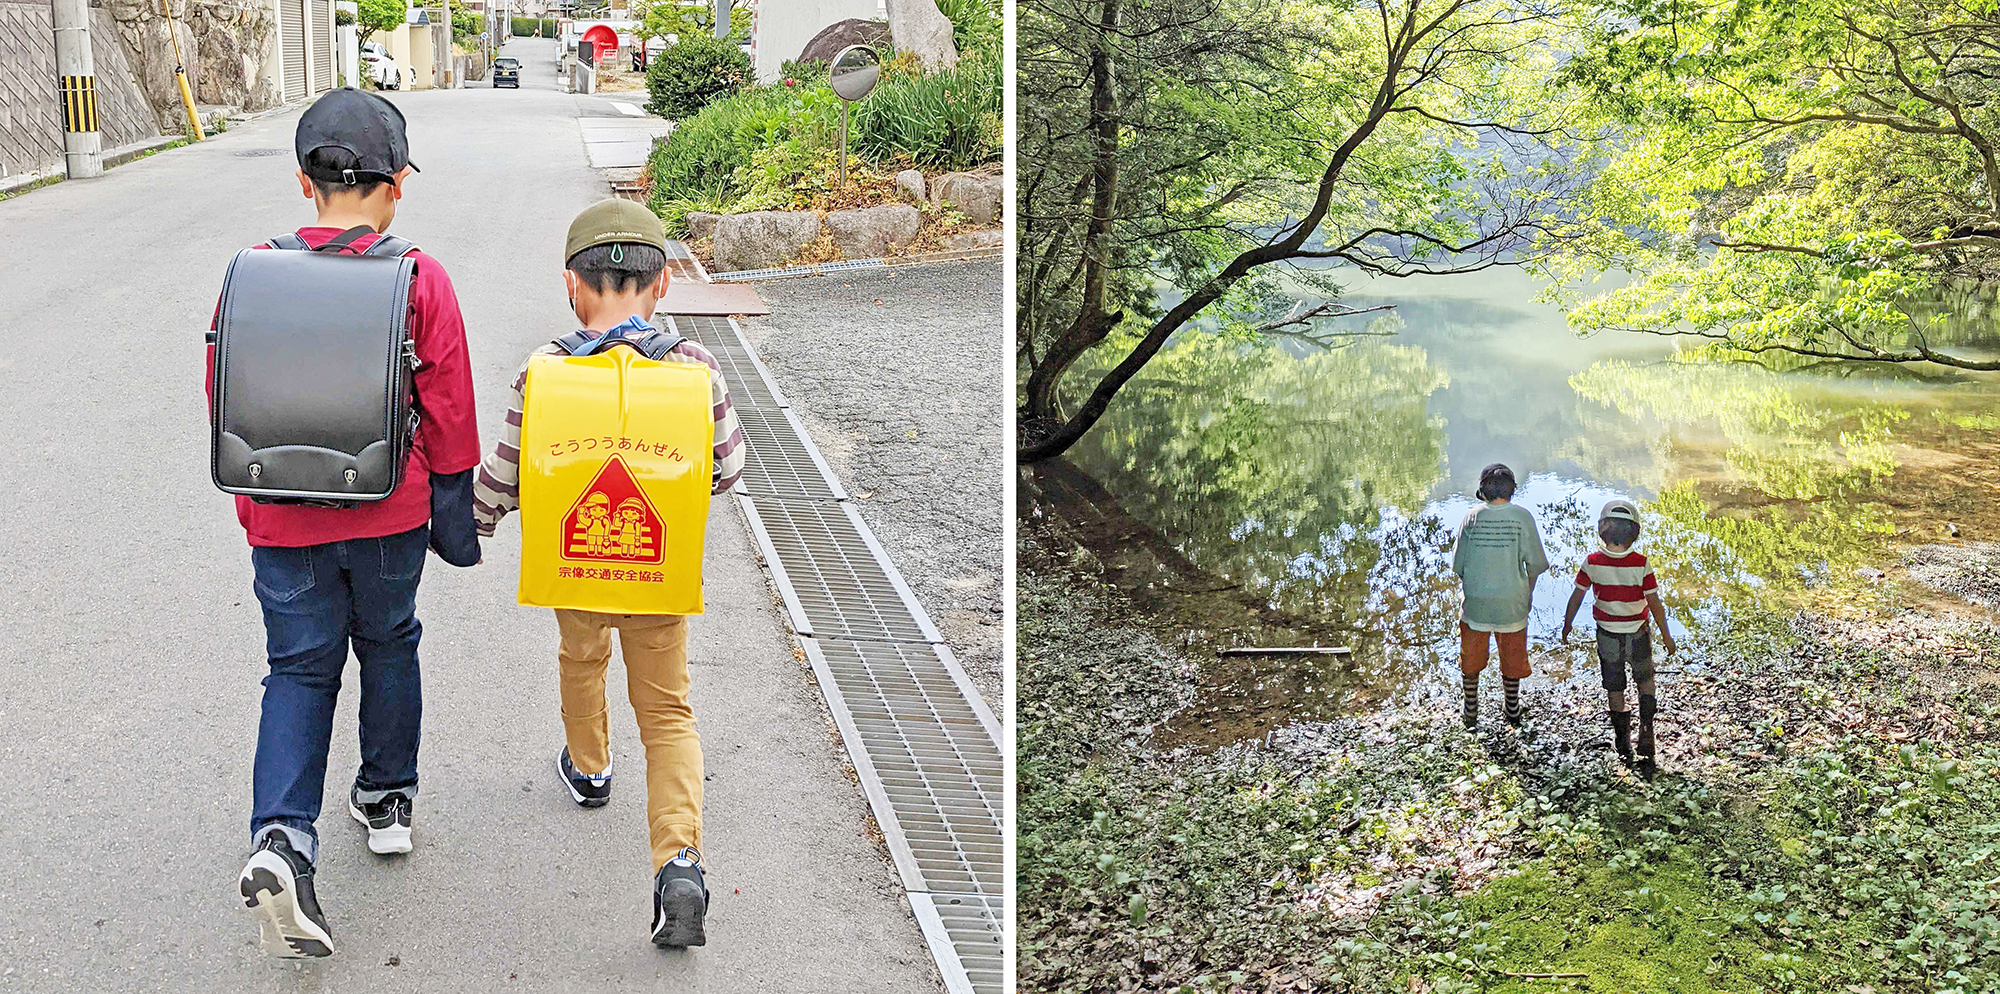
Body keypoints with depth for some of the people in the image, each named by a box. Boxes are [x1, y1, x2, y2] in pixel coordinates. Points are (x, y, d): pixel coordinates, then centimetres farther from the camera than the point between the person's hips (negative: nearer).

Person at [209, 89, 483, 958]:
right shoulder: (419, 279, -11)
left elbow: (223, 393, 4)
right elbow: (449, 408, -7)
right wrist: (455, 508, 5)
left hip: (283, 517, 1)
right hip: (389, 510, -1)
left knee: (301, 667, 8)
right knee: (388, 645, 21)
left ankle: (280, 838, -10)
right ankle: (386, 798, 36)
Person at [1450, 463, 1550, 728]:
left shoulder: (1472, 517, -6)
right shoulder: (1521, 516, -9)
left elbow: (1458, 564, -2)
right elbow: (1535, 562, -7)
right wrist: (1529, 591, 10)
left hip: (1475, 600, 1)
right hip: (1512, 602, -1)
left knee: (1471, 658, 18)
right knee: (1512, 658, 18)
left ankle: (1471, 713, 26)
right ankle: (1513, 712, 30)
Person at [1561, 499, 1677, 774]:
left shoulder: (1592, 562, -16)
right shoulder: (1641, 564, -19)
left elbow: (1577, 597, -6)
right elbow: (1655, 602, -12)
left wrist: (1567, 625, 10)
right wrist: (1666, 635, 1)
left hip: (1608, 635, 0)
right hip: (1638, 634, 0)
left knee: (1615, 690, 15)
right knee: (1645, 681, 25)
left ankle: (1624, 748, 23)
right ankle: (1646, 729, 13)